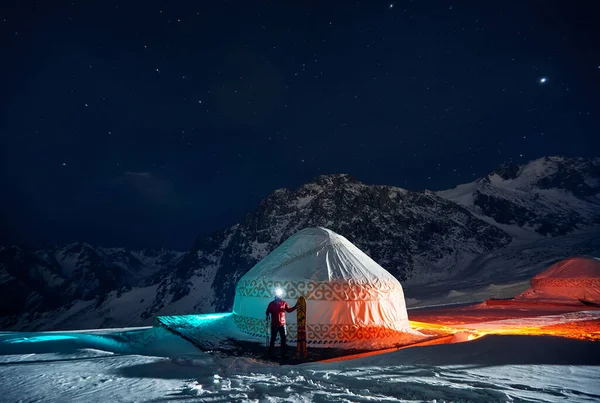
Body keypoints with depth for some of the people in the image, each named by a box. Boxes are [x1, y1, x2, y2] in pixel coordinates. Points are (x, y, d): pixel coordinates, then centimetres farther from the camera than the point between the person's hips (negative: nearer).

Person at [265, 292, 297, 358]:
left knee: (283, 339, 7)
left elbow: (289, 310, 7)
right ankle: (270, 354, 20)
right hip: (274, 325, -2)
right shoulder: (271, 304, -6)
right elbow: (268, 311, -1)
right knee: (273, 339, 8)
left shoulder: (284, 303, -2)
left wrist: (295, 306, -2)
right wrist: (267, 316, -21)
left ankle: (283, 354, 19)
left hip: (282, 324, 2)